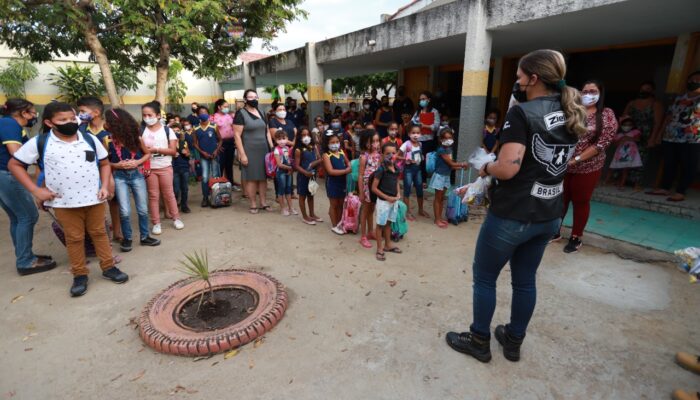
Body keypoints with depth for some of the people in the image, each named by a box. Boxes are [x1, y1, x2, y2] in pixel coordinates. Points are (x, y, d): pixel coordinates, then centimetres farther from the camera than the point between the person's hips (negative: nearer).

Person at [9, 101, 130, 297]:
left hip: (94, 199, 1)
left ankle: (108, 267, 24)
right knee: (74, 238, 9)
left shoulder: (90, 139, 1)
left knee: (99, 233, 12)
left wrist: (104, 186, -3)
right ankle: (80, 275, 22)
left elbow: (104, 163, 10)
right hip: (64, 203, -1)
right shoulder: (39, 142, -4)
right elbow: (14, 165, 4)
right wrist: (36, 190, -5)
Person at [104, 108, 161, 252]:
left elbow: (147, 154, 8)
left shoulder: (135, 137, -5)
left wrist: (137, 162, -9)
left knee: (143, 209, 7)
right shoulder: (108, 140, -6)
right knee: (125, 211, -5)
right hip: (119, 177, -1)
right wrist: (116, 165, -15)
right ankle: (127, 238, 16)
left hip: (137, 175, 1)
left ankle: (144, 237, 24)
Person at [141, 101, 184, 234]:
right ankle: (156, 223, 13)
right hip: (149, 168, 1)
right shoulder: (141, 131, 2)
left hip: (165, 167, -1)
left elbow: (173, 151, -6)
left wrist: (155, 149, -15)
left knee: (169, 194, 6)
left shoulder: (167, 130, -1)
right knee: (153, 195, 6)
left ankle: (176, 218, 20)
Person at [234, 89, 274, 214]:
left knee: (263, 177, 9)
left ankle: (263, 202, 18)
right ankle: (253, 204, 11)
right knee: (251, 178, 0)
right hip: (249, 151, -5)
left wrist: (272, 148, 8)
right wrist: (242, 154, -16)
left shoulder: (260, 113, 12)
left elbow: (267, 131, 16)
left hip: (263, 150, 6)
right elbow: (237, 135, -11)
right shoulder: (241, 113, -6)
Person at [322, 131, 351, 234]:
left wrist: (350, 168, -8)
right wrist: (346, 171, -26)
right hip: (332, 183, -5)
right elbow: (330, 171, -23)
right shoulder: (326, 155, -14)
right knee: (334, 205, 8)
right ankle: (334, 226, 22)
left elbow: (348, 163, 16)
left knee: (341, 204, 16)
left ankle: (339, 223, 32)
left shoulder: (342, 152, 3)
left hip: (343, 182, 5)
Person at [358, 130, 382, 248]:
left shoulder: (379, 155, 0)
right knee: (365, 210, 7)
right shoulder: (364, 156, -16)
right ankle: (363, 237, 19)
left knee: (371, 209, 19)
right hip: (367, 186, -5)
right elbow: (360, 176, -15)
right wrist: (361, 193, -15)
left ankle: (370, 232, 36)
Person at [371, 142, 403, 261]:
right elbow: (374, 188, -17)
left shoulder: (396, 168, 1)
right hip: (383, 201, -6)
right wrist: (387, 197, -17)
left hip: (394, 201, 6)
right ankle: (379, 249, 16)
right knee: (381, 224, 5)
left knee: (388, 223, 19)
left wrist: (398, 194, 0)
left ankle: (387, 245, 33)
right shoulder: (381, 169, -18)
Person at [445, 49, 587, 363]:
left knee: (484, 277, 11)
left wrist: (485, 168, -6)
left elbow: (507, 169, -27)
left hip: (512, 215, -8)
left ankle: (479, 341, 27)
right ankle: (514, 341, 37)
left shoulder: (522, 113, -17)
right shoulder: (571, 114, 8)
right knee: (525, 281, 20)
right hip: (549, 215, 8)